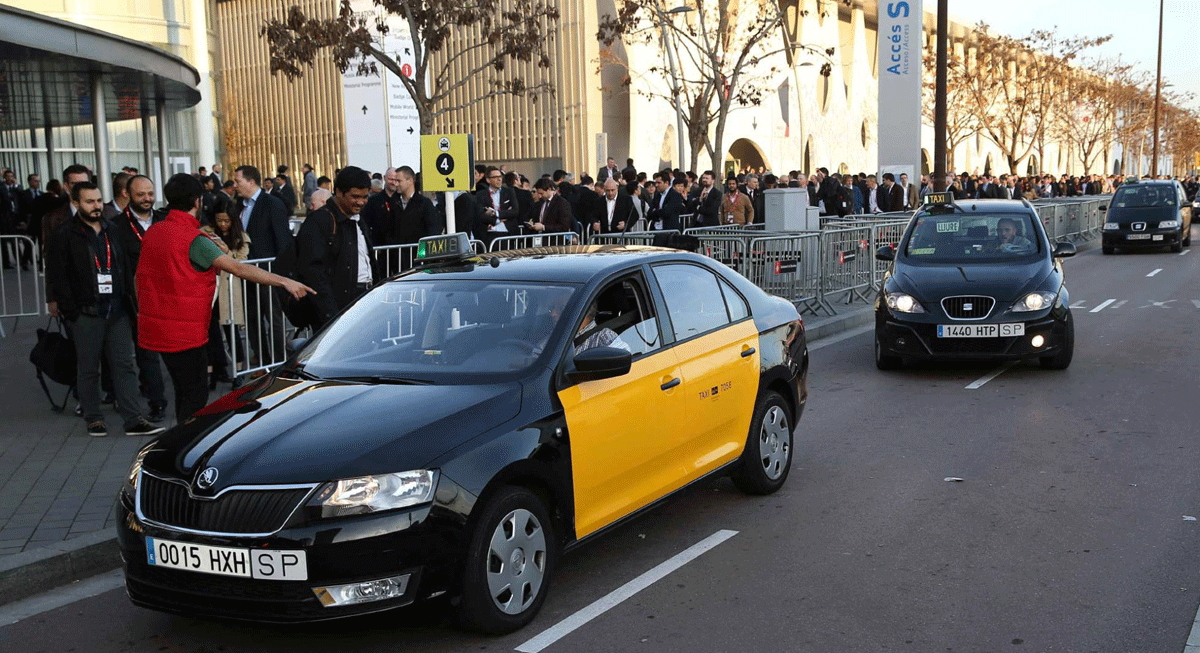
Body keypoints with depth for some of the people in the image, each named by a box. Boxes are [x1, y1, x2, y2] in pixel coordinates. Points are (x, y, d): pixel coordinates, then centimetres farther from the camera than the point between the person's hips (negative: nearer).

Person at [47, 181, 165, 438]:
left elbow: (125, 269, 17)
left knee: (124, 365, 2)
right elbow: (56, 276, -5)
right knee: (88, 368, 5)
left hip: (117, 310, 4)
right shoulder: (66, 235, -2)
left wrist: (130, 302, 8)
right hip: (86, 312, -4)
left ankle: (134, 420, 3)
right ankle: (93, 418, 18)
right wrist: (70, 310, -12)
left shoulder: (112, 231, 14)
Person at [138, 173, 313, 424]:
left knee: (184, 391, 19)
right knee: (195, 395, -1)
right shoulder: (194, 239, -19)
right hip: (184, 332, -8)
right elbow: (238, 269, -24)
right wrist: (284, 282, -23)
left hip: (156, 327, 8)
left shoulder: (153, 232, 6)